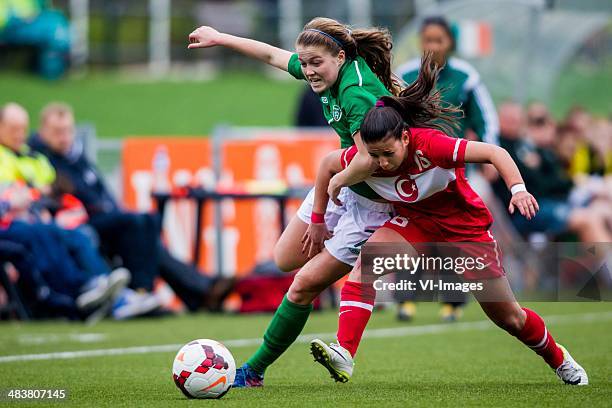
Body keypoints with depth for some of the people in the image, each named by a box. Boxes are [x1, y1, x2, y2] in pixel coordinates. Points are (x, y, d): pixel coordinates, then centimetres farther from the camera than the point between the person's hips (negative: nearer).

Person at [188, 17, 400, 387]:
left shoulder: (358, 95, -31)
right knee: (286, 259, 18)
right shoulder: (331, 76, -4)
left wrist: (336, 183, -22)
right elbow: (272, 54, 13)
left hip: (371, 200, -9)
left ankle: (254, 371, 7)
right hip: (340, 183, 9)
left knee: (304, 285, -5)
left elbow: (370, 160, -42)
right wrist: (220, 39, 23)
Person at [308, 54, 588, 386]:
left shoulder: (428, 144, -34)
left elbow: (494, 153, -34)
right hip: (415, 222, 3)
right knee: (366, 260, -28)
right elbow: (328, 164, -1)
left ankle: (560, 360, 35)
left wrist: (518, 189, -50)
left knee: (508, 317, 5)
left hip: (466, 224, -3)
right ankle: (344, 355, -34)